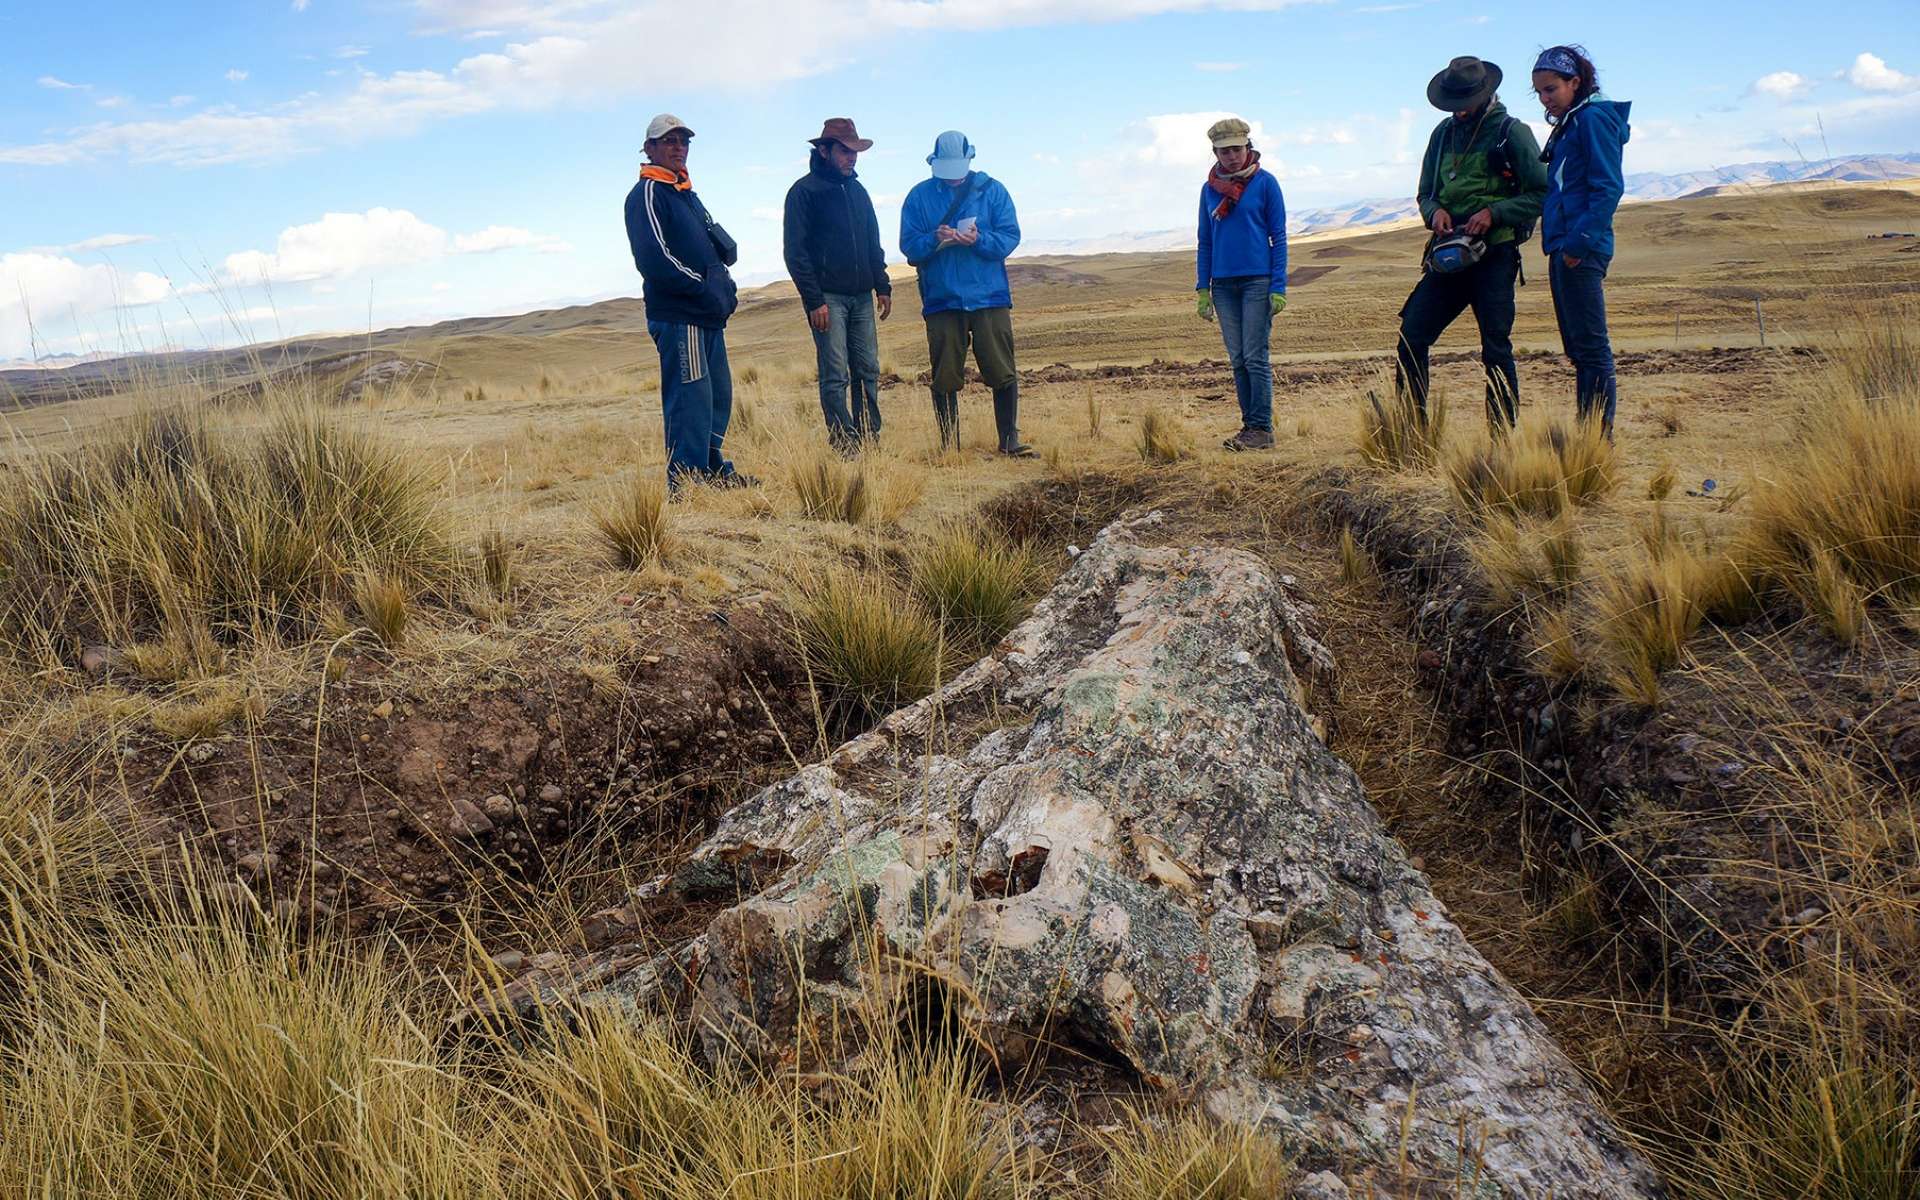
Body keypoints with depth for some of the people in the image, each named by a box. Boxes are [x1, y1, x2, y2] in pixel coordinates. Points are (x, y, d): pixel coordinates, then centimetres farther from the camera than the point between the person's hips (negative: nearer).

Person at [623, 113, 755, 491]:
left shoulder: (686, 194, 24)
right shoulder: (647, 194, -5)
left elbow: (719, 245, 25)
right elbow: (654, 258, -18)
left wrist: (724, 289, 6)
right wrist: (705, 288, -16)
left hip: (707, 316, 10)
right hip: (677, 315, -9)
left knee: (718, 395, 12)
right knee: (691, 397, -12)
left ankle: (713, 469, 21)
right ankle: (685, 481, -10)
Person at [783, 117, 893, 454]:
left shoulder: (857, 191, 16)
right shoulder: (804, 192, -5)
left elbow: (873, 244, 22)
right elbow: (796, 252, -9)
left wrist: (882, 287, 12)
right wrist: (814, 301, -15)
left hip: (861, 297, 7)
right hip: (827, 298, -6)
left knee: (868, 372, 5)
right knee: (835, 377, -7)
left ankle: (870, 442, 10)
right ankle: (845, 448, -5)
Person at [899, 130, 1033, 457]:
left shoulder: (992, 190, 6)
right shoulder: (919, 196, 7)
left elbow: (1010, 237, -1)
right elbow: (909, 246, 1)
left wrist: (979, 240, -19)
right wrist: (935, 240, -19)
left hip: (990, 297, 0)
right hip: (941, 300, 0)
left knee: (1003, 372, -3)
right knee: (944, 378, 2)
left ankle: (1010, 440, 5)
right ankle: (949, 445, 11)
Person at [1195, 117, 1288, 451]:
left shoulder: (1265, 183, -1)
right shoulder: (1209, 188, 10)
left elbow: (1279, 237, -1)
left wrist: (1278, 288, -8)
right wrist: (1203, 289, 7)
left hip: (1257, 281, -4)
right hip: (1223, 284, 4)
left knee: (1256, 358, -7)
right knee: (1237, 360, 6)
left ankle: (1262, 429, -3)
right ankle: (1249, 425, 12)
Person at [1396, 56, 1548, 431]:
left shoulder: (1512, 132, -2)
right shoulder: (1443, 133, 14)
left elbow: (1542, 193, -4)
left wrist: (1494, 212, -16)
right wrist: (1435, 212, -3)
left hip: (1495, 253, -5)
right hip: (1449, 253, 5)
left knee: (1496, 348, -4)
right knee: (1411, 336, -4)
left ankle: (1504, 435, 4)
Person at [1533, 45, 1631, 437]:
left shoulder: (1594, 118, -7)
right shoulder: (1568, 125, 21)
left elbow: (1608, 188, -15)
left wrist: (1580, 241, -22)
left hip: (1582, 251, -10)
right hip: (1564, 249, 10)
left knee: (1591, 346, -9)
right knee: (1578, 348, 10)